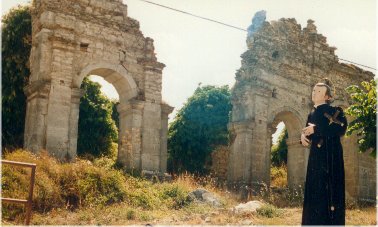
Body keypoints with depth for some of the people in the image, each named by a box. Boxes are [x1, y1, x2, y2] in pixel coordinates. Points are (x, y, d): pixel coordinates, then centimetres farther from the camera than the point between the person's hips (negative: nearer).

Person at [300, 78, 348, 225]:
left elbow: (341, 128, -17)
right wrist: (303, 136, -2)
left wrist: (316, 129, -17)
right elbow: (308, 133, 22)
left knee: (329, 189, -11)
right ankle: (315, 221, 6)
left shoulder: (334, 111, -2)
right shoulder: (312, 113, 18)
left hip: (330, 155, -7)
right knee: (314, 189, 3)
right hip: (315, 156, 7)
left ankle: (332, 221, -9)